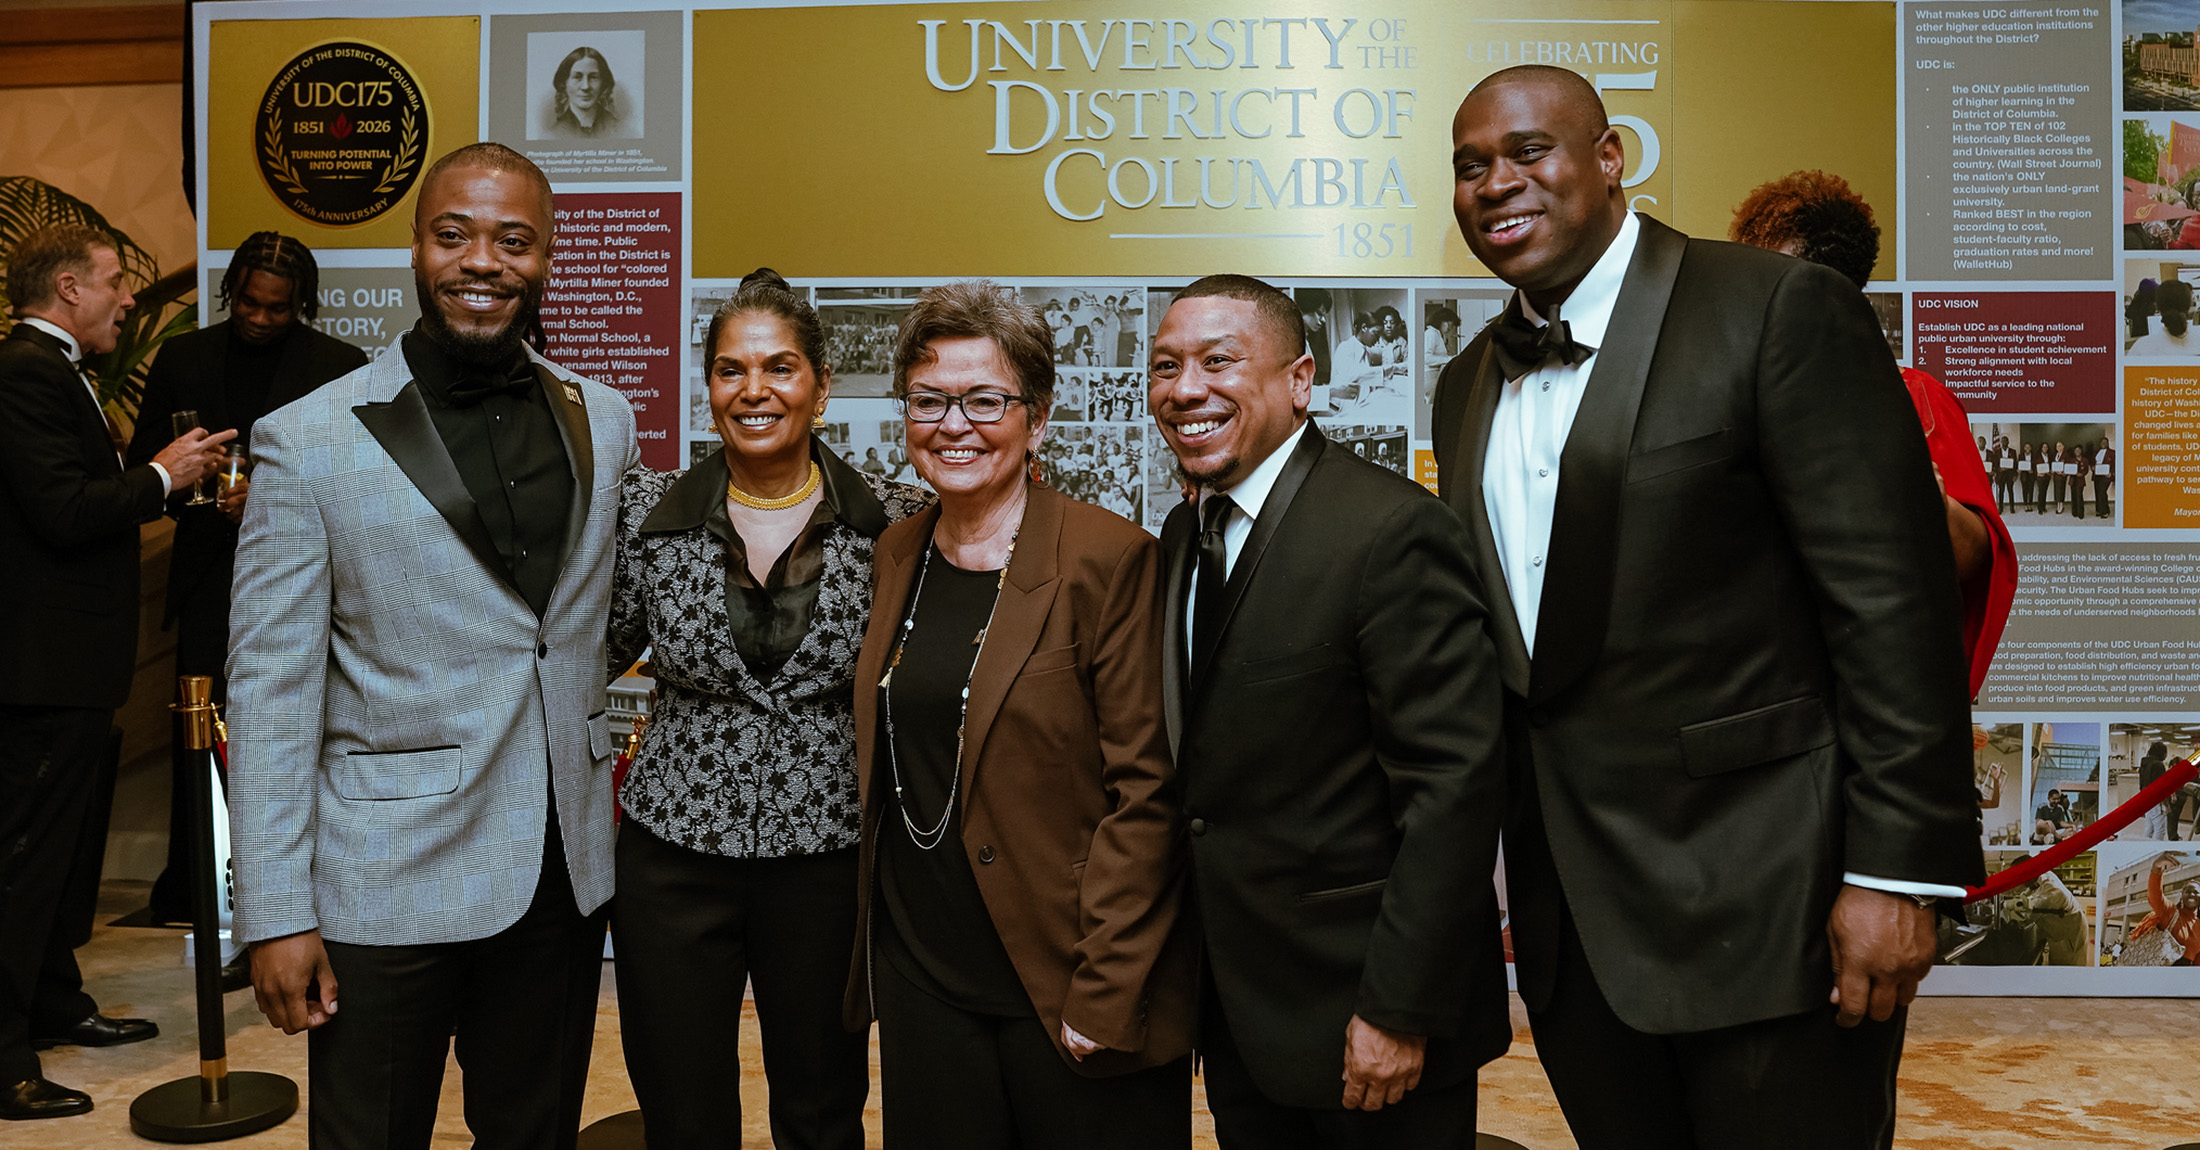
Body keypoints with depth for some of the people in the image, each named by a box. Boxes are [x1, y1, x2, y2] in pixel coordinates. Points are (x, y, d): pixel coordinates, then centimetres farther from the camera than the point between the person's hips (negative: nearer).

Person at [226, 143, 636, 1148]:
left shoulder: (605, 421, 5)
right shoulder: (308, 441, -7)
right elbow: (271, 688, -7)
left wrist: (619, 753, 8)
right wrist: (276, 914, -9)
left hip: (566, 874, 4)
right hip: (389, 888, -3)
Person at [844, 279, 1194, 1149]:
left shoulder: (1110, 558, -13)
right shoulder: (898, 553, 6)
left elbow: (1145, 791, -14)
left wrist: (1104, 994, -16)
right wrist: (871, 944, 12)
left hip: (1063, 988, -5)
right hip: (922, 979, 5)